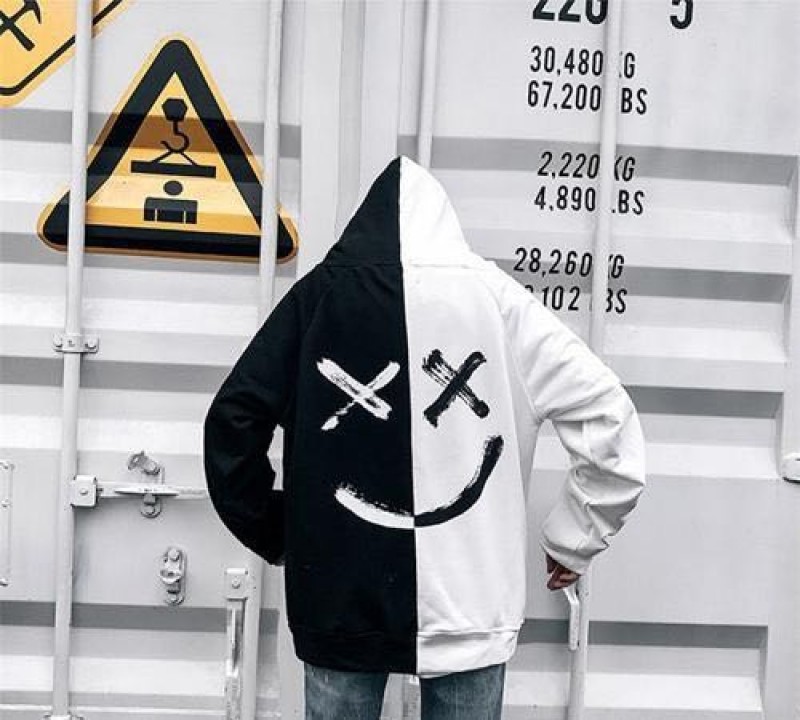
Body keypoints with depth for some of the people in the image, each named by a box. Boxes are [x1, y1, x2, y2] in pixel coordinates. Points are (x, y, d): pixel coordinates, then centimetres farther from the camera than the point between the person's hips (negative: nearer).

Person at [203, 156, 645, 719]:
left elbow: (234, 418, -2)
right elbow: (608, 416, -4)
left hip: (341, 595, 1)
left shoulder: (319, 294, 0)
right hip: (469, 599, 0)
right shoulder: (497, 298, -2)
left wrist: (275, 530, 10)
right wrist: (573, 541, 6)